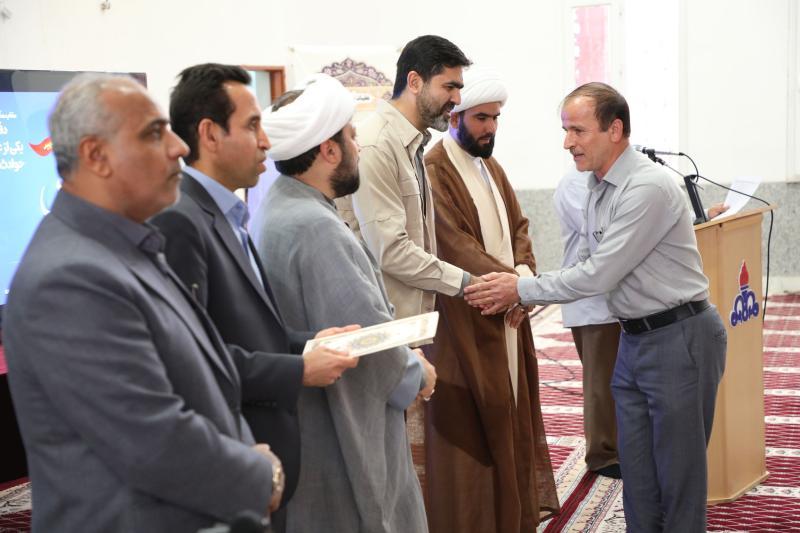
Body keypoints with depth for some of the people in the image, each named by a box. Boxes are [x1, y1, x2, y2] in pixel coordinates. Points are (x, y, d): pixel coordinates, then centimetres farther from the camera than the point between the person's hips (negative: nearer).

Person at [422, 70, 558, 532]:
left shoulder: (492, 168, 15)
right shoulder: (435, 172, -14)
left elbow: (519, 227, 11)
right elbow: (455, 244, -22)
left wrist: (524, 272, -8)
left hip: (507, 308, 9)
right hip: (464, 317, -9)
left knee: (509, 413, 16)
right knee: (471, 425, -1)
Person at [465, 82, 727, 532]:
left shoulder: (648, 187, -20)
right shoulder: (598, 187, 9)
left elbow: (599, 275, -22)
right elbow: (590, 264, 15)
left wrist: (522, 289, -13)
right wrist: (527, 297, 3)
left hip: (680, 338, -9)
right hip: (635, 339, 9)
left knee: (679, 473, 2)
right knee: (638, 475, 13)